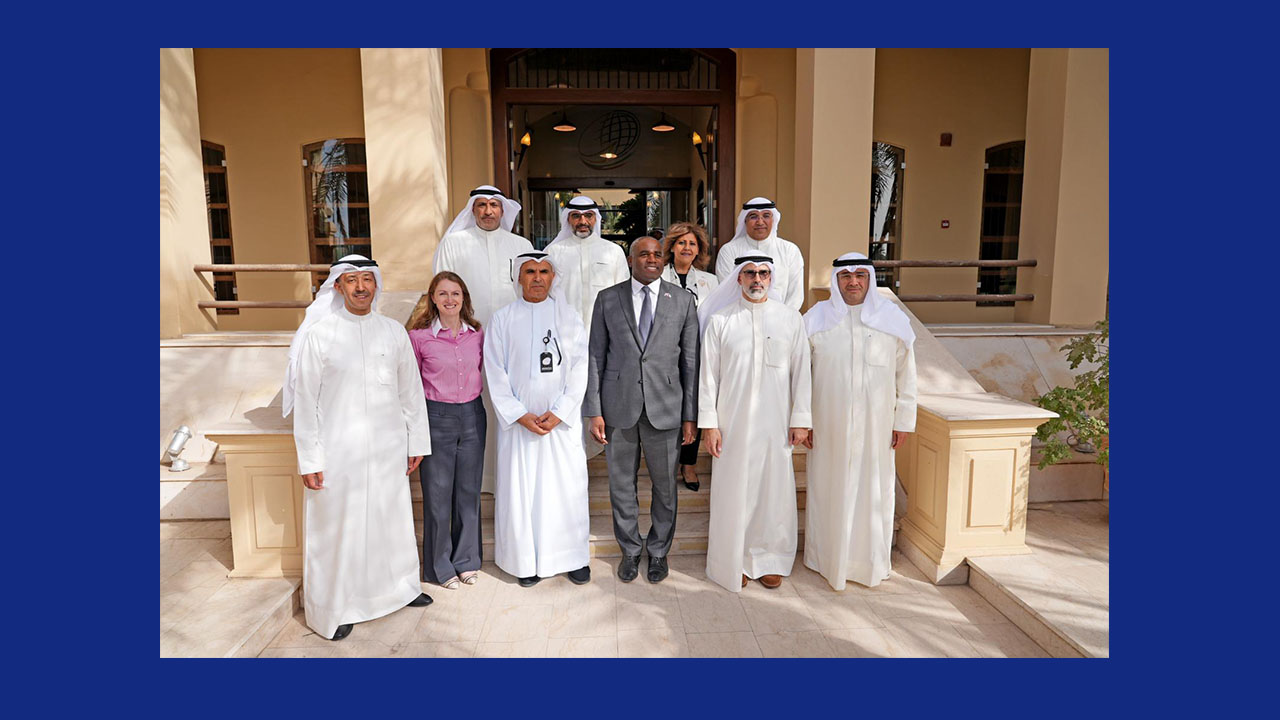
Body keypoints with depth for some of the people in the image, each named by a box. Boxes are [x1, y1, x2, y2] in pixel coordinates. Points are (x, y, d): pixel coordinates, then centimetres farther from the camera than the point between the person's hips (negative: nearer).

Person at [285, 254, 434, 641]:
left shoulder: (394, 331, 3)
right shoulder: (319, 333, -7)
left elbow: (411, 390, 8)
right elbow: (305, 400, -6)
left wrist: (417, 441, 9)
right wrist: (308, 459, -7)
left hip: (388, 447, 3)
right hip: (339, 451, -3)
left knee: (392, 518, 15)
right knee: (338, 527, 7)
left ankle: (399, 585, 36)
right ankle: (335, 607, 25)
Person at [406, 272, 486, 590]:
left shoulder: (476, 334, 2)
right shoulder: (419, 336, -7)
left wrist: (477, 408, 11)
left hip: (472, 416, 3)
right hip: (436, 418, -3)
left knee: (469, 491, 13)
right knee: (437, 494, 6)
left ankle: (466, 560, 30)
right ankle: (439, 567, 24)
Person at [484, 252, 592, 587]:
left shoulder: (568, 316, 4)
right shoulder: (502, 319, 3)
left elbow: (579, 368, 0)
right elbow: (496, 374, 0)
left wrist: (558, 412, -10)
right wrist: (520, 415, -10)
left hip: (562, 419, 0)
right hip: (518, 420, 0)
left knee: (567, 485, 3)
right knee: (520, 487, 3)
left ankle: (574, 556, 19)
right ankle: (527, 559, 18)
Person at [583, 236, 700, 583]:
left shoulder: (683, 301, 3)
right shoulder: (607, 298, 3)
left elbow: (691, 361, 2)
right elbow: (596, 357, 2)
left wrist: (690, 415, -1)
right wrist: (594, 412, -4)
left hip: (665, 408, 0)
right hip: (618, 407, 0)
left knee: (665, 486, 11)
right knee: (621, 484, 12)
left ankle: (659, 551, 32)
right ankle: (630, 551, 32)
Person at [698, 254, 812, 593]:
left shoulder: (791, 319, 4)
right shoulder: (719, 321, 1)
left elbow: (800, 371, 5)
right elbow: (708, 374, 0)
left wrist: (800, 419, 1)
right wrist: (708, 423, -4)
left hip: (775, 424, 1)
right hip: (732, 423, -1)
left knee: (775, 489, 7)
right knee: (733, 492, 5)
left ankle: (769, 559, 25)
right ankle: (734, 561, 22)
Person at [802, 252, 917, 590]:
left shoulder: (892, 319, 1)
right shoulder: (816, 319, 0)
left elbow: (906, 373, 4)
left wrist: (903, 420, 2)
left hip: (875, 425, 1)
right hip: (828, 425, 0)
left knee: (873, 490, 8)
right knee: (828, 489, 8)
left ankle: (871, 561, 25)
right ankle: (826, 557, 25)